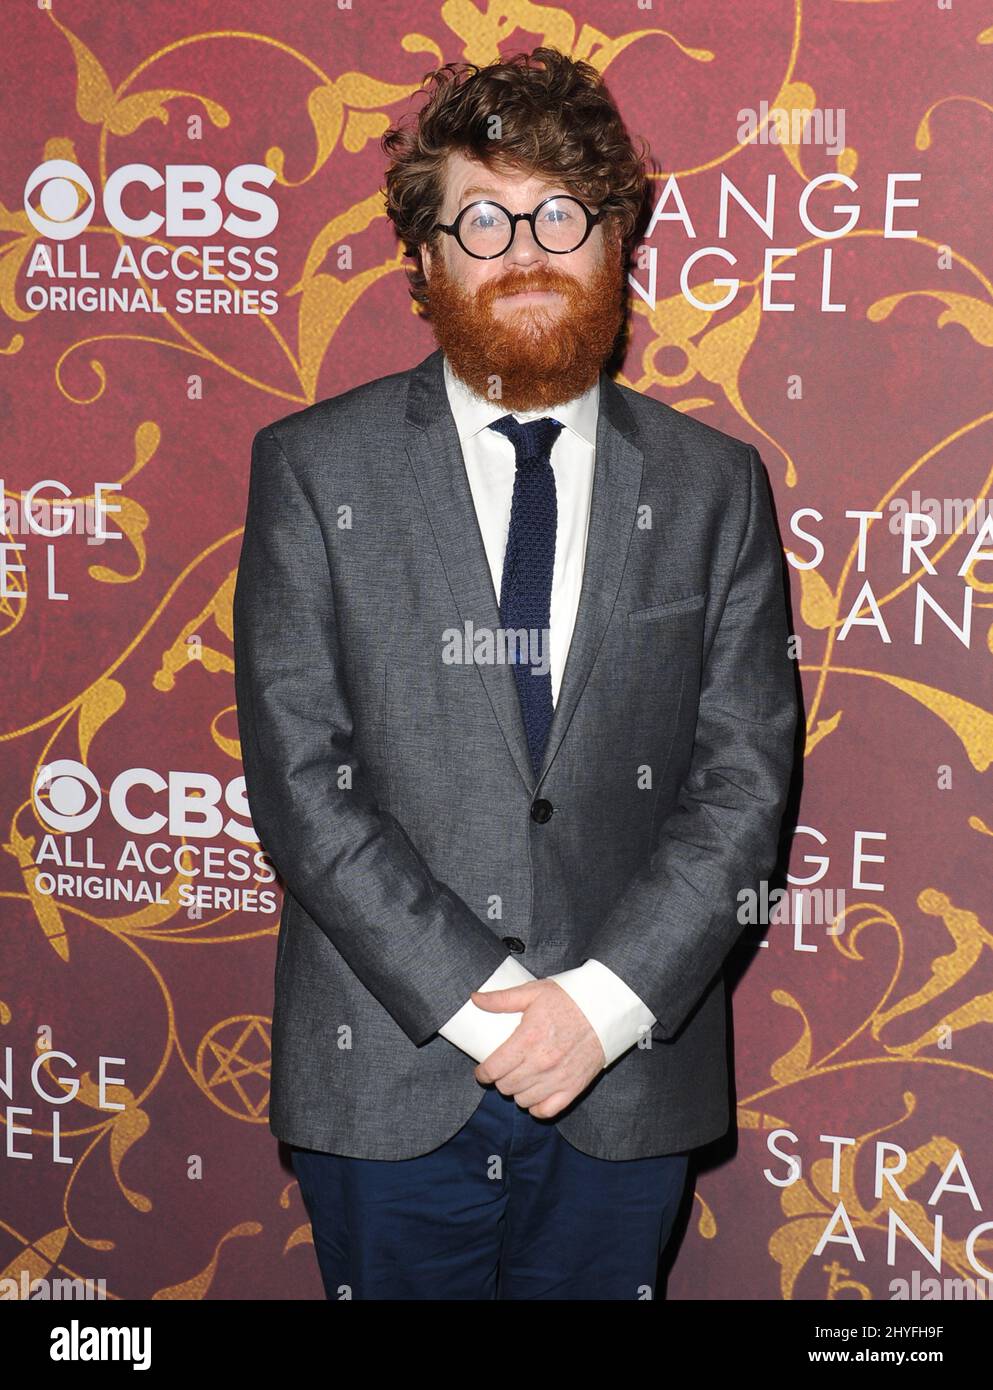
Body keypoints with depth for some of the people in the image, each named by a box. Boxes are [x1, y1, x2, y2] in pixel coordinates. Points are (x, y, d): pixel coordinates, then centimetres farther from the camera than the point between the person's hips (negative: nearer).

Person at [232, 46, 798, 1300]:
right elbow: (298, 776, -8)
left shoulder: (713, 484, 3)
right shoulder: (313, 468, -2)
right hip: (387, 1079, -1)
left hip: (629, 1077, 1)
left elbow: (746, 774, -2)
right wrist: (480, 1004, -14)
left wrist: (604, 1001, -14)